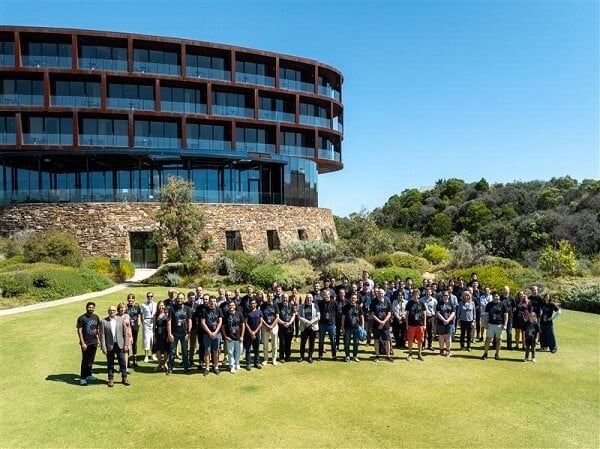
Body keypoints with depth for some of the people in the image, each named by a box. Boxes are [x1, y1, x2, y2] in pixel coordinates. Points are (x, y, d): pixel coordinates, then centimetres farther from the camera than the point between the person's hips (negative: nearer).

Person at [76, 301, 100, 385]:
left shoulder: (96, 317, 5)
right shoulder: (82, 318, -9)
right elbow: (79, 331, -10)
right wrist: (82, 343, -14)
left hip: (94, 342, 5)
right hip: (86, 343, -5)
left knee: (91, 360, 13)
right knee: (85, 360, 0)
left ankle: (88, 375, 26)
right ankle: (82, 377, 9)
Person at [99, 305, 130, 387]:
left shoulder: (121, 319, 3)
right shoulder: (103, 322, -3)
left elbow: (125, 333, 4)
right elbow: (102, 335, -4)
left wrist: (126, 344, 0)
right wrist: (103, 347, -9)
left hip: (120, 345, 1)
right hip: (109, 346, -1)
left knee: (122, 362, 6)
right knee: (110, 364, 8)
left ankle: (124, 378, 19)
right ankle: (111, 379, 21)